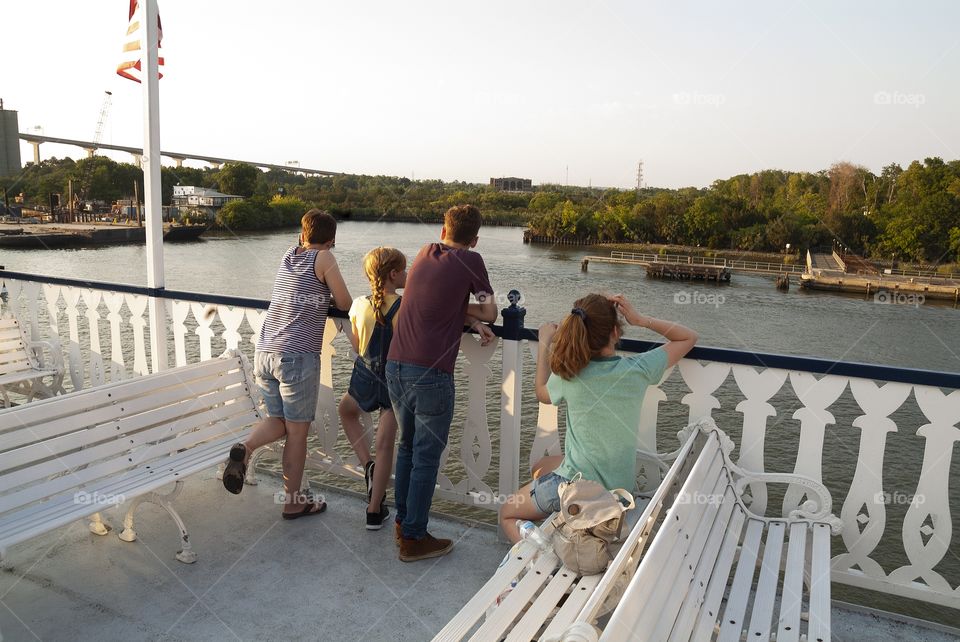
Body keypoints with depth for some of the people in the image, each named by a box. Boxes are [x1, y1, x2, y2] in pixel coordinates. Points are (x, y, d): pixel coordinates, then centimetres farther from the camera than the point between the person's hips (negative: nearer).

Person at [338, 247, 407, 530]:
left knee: (345, 410, 35)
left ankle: (367, 465, 22)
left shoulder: (359, 305, -7)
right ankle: (375, 511, 18)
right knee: (385, 445, 9)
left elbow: (357, 347, 3)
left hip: (365, 377, 2)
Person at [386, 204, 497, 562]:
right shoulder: (470, 260, -3)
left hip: (395, 367, 7)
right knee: (427, 457, 5)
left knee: (407, 446, 20)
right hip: (430, 374, -6)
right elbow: (490, 312, 3)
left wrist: (469, 319, 5)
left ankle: (403, 522, 32)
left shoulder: (425, 253, 13)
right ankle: (414, 539, 14)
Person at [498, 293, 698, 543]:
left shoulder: (567, 374, -18)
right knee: (539, 468, 33)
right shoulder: (638, 369, -15)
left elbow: (542, 393, 8)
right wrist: (642, 320, -6)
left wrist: (544, 343, 14)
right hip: (621, 485, 4)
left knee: (507, 513, 19)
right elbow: (689, 337, 2)